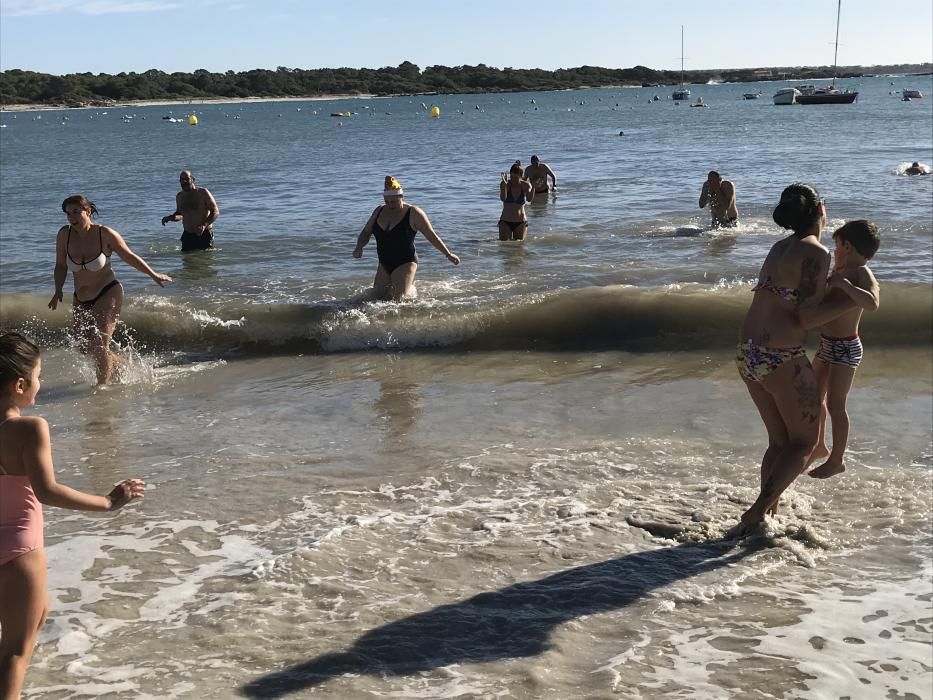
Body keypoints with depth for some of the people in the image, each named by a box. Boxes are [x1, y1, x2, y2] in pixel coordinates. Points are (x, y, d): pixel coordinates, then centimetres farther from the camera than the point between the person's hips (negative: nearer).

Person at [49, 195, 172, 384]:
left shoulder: (105, 234, -14)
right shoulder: (65, 235, -7)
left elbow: (129, 256, -2)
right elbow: (60, 266, 6)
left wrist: (154, 275, 2)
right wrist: (58, 290, -5)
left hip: (108, 295, -5)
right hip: (81, 301, 5)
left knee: (100, 345, -12)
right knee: (85, 347, 10)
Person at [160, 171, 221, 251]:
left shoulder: (203, 192, -7)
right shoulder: (179, 196, 8)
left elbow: (216, 212, -10)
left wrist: (204, 225, -23)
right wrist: (170, 217, 1)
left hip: (204, 234, -4)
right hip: (187, 235, 4)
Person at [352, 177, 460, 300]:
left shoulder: (413, 214, -8)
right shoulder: (379, 211, 7)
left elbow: (431, 236, -3)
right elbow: (366, 232, 15)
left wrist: (448, 254, -3)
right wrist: (359, 247, -5)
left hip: (405, 263, -6)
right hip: (384, 264, 6)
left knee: (397, 298, -15)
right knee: (379, 295, 2)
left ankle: (411, 288, 17)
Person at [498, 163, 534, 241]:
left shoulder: (525, 185, -5)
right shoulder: (505, 184, -8)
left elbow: (529, 198, -23)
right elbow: (503, 198, -25)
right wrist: (504, 184, -40)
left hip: (521, 223, 1)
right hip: (505, 222, -1)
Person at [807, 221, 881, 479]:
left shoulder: (862, 273, -18)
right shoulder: (843, 272, 9)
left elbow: (872, 303, -39)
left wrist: (843, 282, -34)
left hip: (845, 349, -9)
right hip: (828, 345, 9)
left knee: (835, 405, -1)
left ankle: (836, 461, 12)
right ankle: (820, 447, 36)